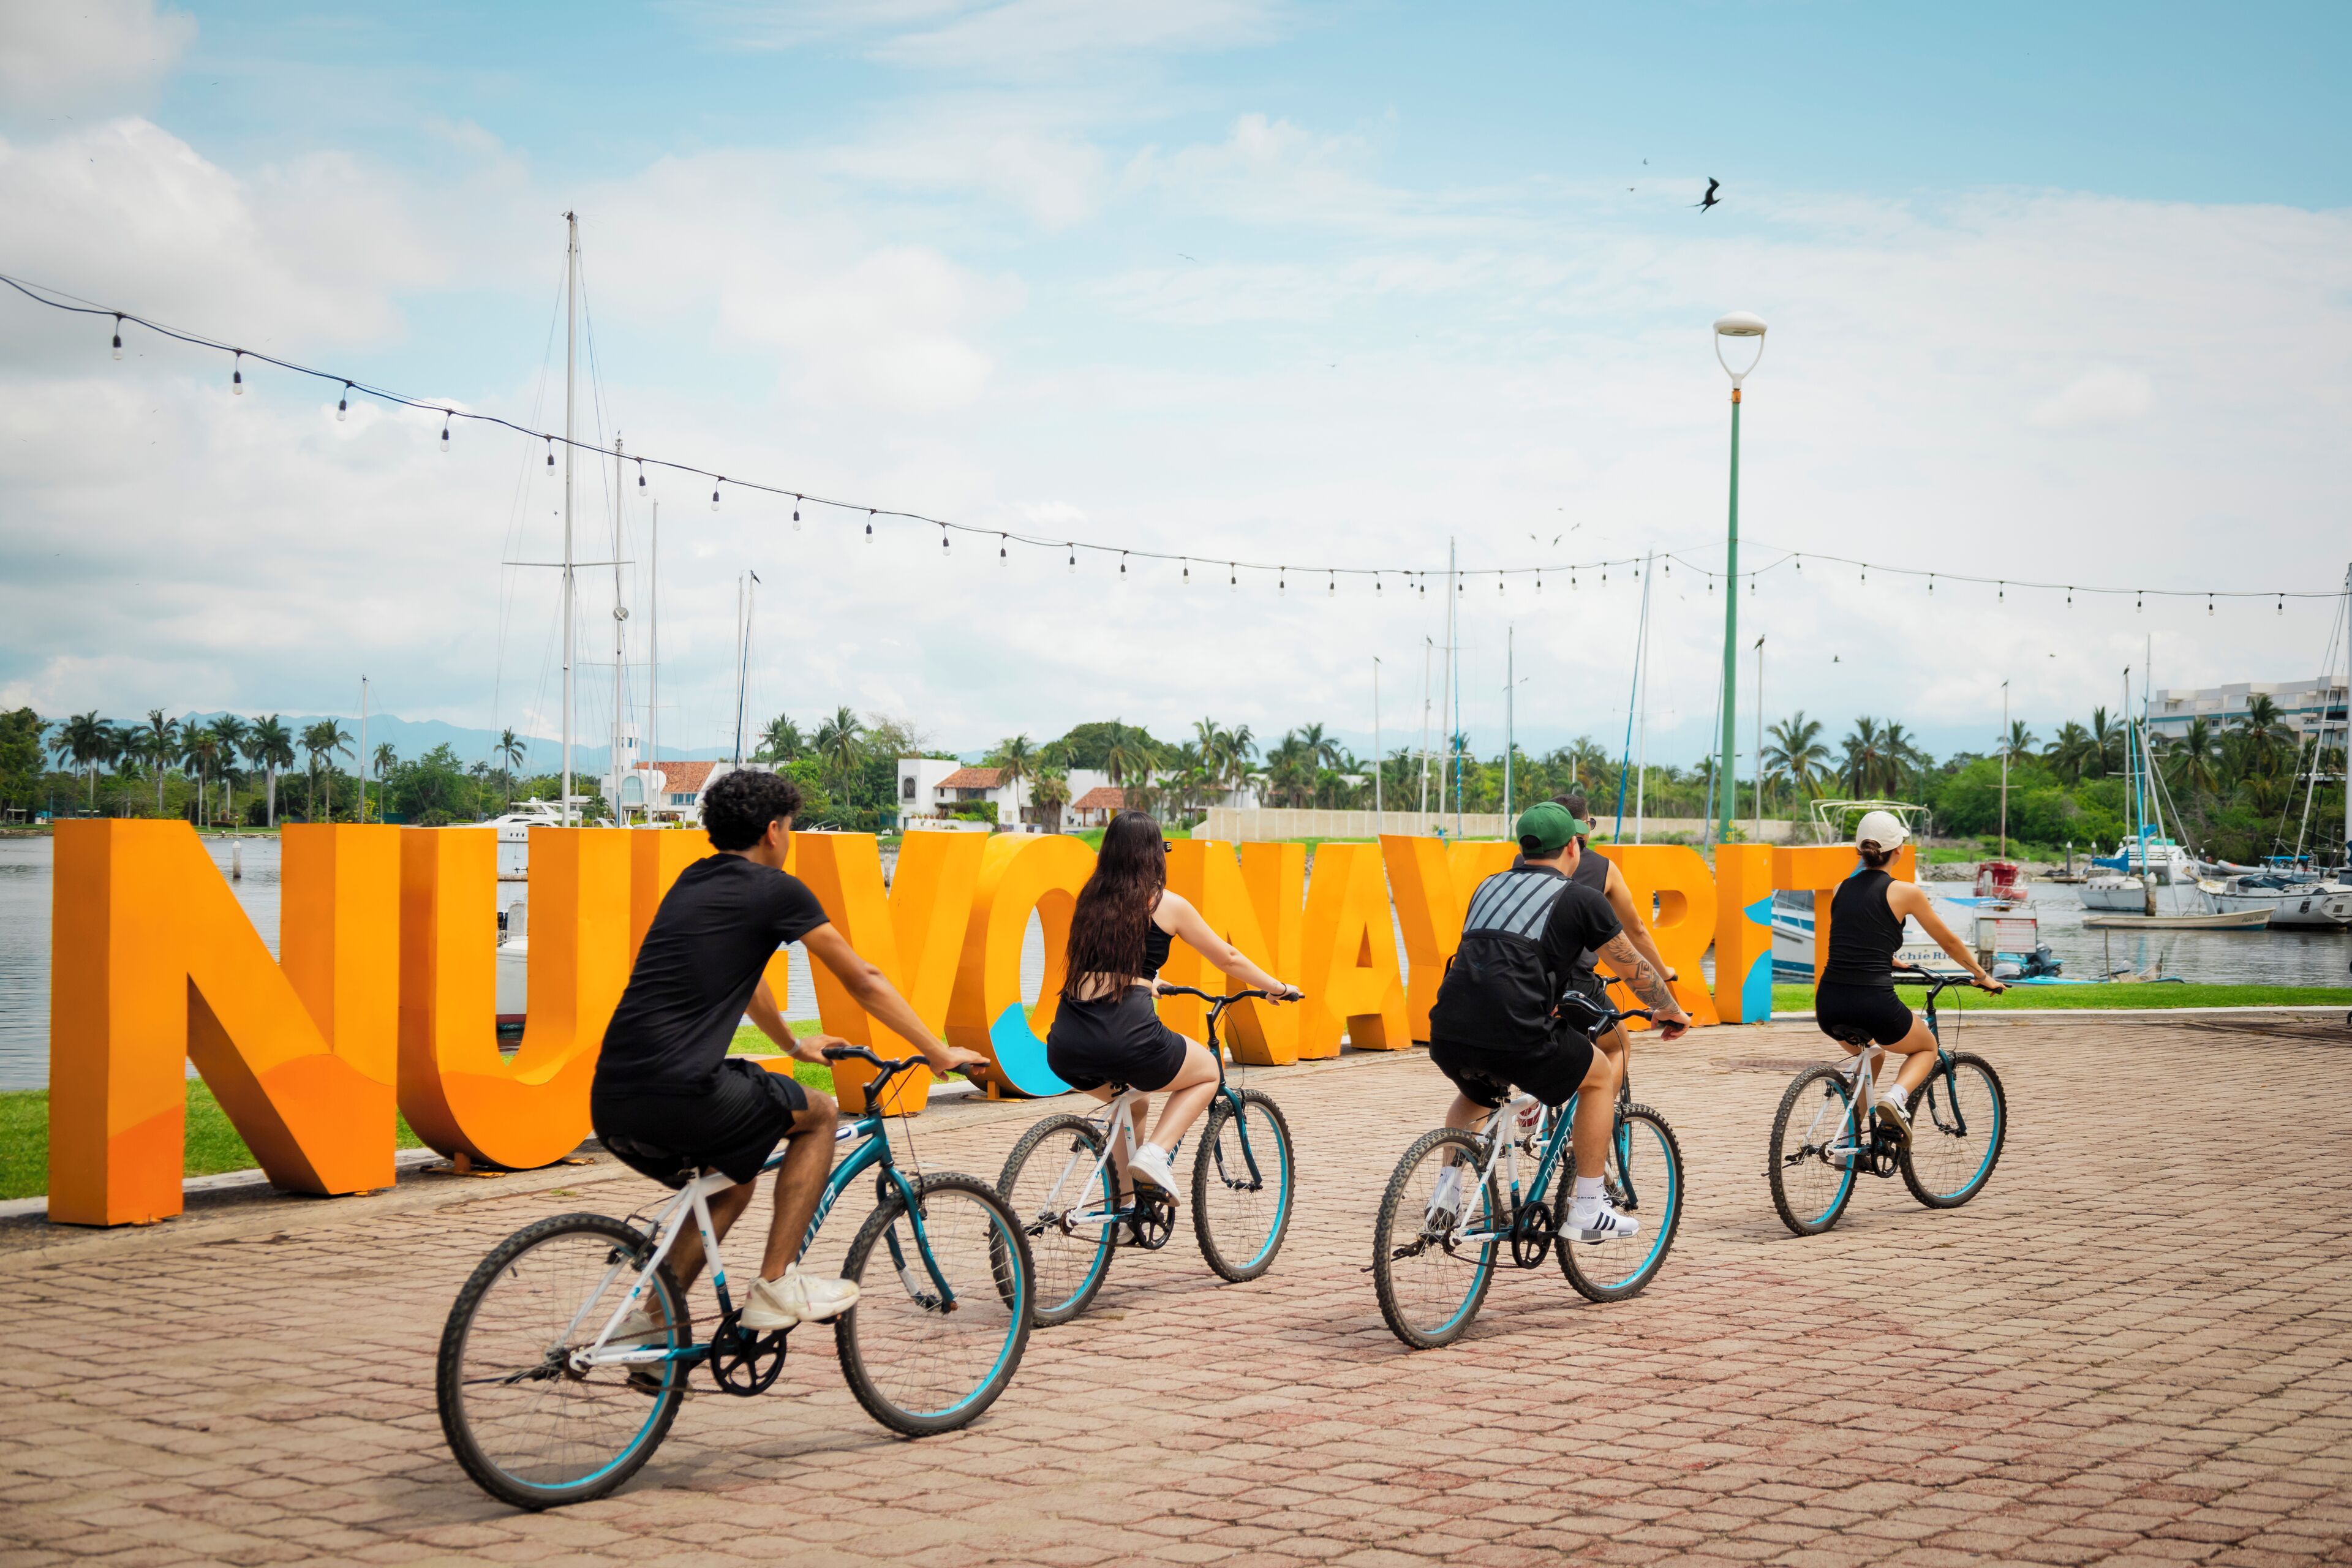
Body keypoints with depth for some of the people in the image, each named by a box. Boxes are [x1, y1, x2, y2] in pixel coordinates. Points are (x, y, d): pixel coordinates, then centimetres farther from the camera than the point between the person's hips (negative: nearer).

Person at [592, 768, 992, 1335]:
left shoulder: (693, 882, 23)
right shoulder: (778, 890, 0)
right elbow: (864, 980, 8)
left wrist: (794, 1044, 55)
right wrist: (940, 1054, 17)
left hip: (610, 1102, 8)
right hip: (679, 1095, -8)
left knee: (732, 1184, 29)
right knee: (819, 1113, 15)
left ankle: (650, 1321, 22)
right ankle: (775, 1286, 9)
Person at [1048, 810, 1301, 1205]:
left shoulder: (1090, 900, 18)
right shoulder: (1166, 905, 6)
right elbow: (1228, 958, 18)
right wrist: (1280, 989, 34)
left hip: (1065, 1050, 6)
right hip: (1127, 1036, -5)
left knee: (1132, 1100, 36)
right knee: (1207, 1072, 24)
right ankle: (1155, 1154, 3)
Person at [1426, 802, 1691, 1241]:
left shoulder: (1490, 886, 24)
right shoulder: (1580, 898, 9)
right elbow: (1635, 969, 20)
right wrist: (1671, 1011, 39)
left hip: (1447, 1036, 5)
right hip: (1514, 1036, -5)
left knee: (1476, 1090, 39)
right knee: (1600, 1076, 21)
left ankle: (1447, 1188, 24)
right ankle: (1587, 1211, 18)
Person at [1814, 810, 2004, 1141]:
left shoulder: (1841, 890, 12)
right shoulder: (1904, 892, -1)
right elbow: (1949, 943, 12)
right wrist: (1983, 977, 28)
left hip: (1829, 1004, 5)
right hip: (1874, 1003, -5)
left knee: (1867, 1052, 37)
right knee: (1926, 1048, 26)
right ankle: (1896, 1097, -3)